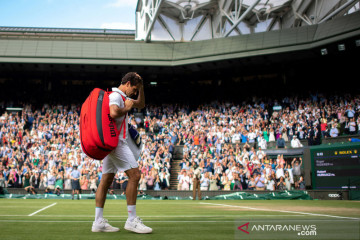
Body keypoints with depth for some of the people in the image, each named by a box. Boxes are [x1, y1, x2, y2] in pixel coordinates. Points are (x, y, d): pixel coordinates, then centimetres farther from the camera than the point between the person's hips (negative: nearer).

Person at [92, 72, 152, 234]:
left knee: (106, 180, 7)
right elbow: (113, 113, -31)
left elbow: (141, 105, 32)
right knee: (134, 175, -11)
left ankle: (98, 221, 9)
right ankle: (131, 220, -8)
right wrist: (126, 108, -12)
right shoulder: (116, 95, -10)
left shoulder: (122, 97, 21)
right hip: (117, 141, -11)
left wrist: (141, 87, 21)